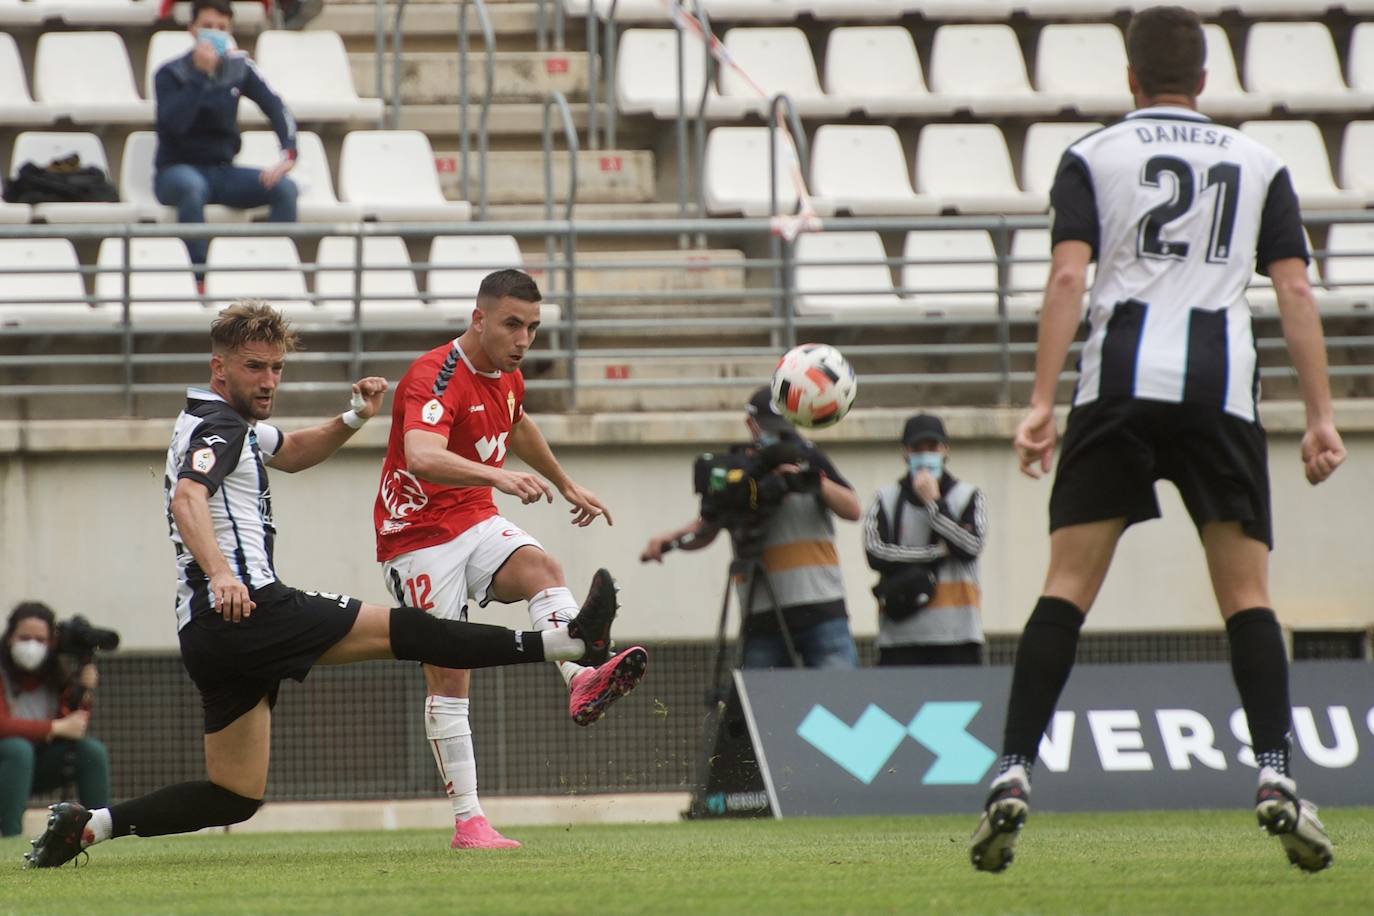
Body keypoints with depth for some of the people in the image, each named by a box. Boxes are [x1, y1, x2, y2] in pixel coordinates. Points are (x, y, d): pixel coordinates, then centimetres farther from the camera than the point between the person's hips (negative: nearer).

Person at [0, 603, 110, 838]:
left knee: (92, 751, -13)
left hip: (35, 770, 6)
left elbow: (74, 729, 0)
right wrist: (56, 728, -28)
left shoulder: (55, 676, 0)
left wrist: (82, 694, -17)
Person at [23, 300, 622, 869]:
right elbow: (187, 500, -27)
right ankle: (575, 642, -16)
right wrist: (219, 572, -43)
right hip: (248, 610, -10)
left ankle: (86, 826, 3)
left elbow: (291, 453, 40)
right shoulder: (218, 428, -8)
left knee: (234, 798, 10)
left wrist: (354, 419, 22)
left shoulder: (234, 424, 23)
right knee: (404, 630, -12)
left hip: (208, 632, 10)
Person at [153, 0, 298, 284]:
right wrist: (200, 73, -26)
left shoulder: (239, 68, 4)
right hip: (176, 171, -4)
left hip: (222, 171, 4)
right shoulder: (170, 74, -7)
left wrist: (288, 154, -21)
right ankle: (199, 279, -36)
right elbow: (174, 123, -25)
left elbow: (277, 109, -3)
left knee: (285, 187, -21)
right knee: (192, 186, -40)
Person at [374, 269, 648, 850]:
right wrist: (498, 476, -57)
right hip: (420, 535, -7)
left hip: (477, 522, 7)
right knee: (449, 677, -7)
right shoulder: (436, 378, -22)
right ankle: (468, 823, -3)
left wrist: (566, 485, 40)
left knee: (542, 569, -26)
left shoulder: (506, 374, 6)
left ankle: (580, 681, -51)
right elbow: (421, 457, -42)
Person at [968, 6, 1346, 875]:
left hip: (1120, 379, -1)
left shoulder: (1092, 156, 12)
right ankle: (1277, 777, -13)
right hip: (1222, 386, 1)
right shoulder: (1259, 163, 17)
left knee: (1068, 587, 0)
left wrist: (1042, 401, -4)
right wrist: (1321, 414, 8)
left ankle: (1014, 778, -11)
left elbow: (1068, 276, -1)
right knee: (1247, 594, 4)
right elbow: (1296, 290, 9)